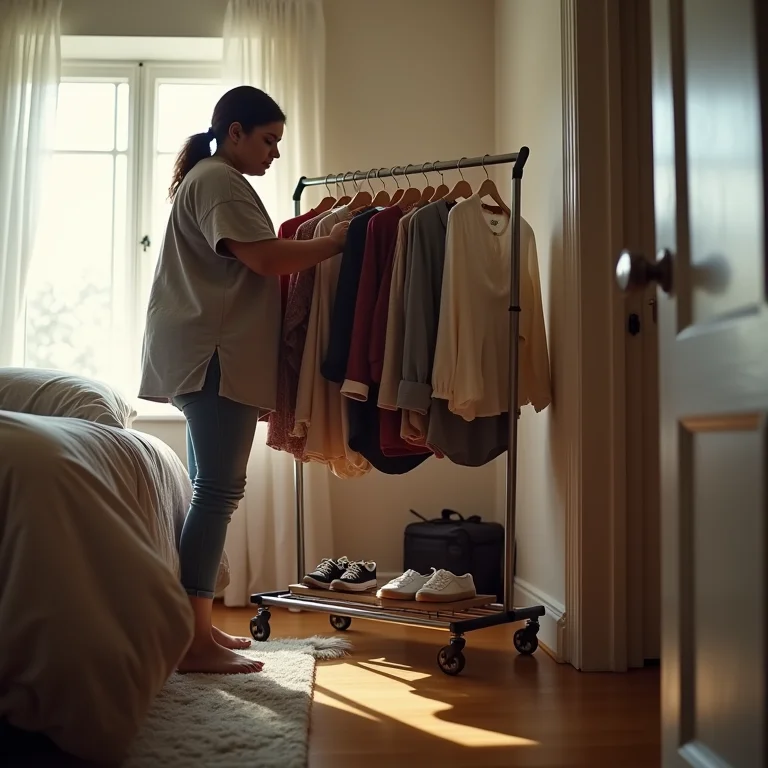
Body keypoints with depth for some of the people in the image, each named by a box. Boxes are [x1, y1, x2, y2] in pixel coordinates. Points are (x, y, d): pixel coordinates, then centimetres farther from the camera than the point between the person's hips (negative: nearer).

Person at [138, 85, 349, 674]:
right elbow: (263, 257, -19)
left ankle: (198, 626, 14)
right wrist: (335, 243, -8)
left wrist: (300, 239, 11)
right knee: (220, 490, -12)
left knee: (214, 490, 9)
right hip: (216, 356, -11)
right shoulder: (219, 181, -7)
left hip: (208, 356, 11)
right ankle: (195, 640, -10)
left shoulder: (212, 180, 26)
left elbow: (250, 263, 23)